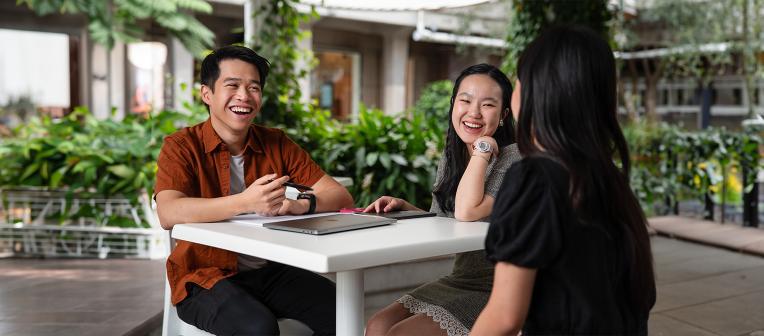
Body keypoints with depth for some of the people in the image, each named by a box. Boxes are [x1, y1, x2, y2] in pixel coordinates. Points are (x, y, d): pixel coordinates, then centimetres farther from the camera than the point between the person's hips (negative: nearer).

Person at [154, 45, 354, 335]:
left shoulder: (277, 144, 4)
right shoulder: (182, 146, -6)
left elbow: (340, 196, -1)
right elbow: (168, 214, -24)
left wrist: (300, 204, -23)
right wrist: (246, 202, -36)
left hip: (269, 271, 4)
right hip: (206, 278, -4)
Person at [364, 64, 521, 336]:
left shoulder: (514, 158, -15)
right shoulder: (451, 157, 8)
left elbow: (466, 212, -29)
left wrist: (483, 146, -20)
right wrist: (403, 207, -1)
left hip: (494, 293, -7)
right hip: (459, 281, 7)